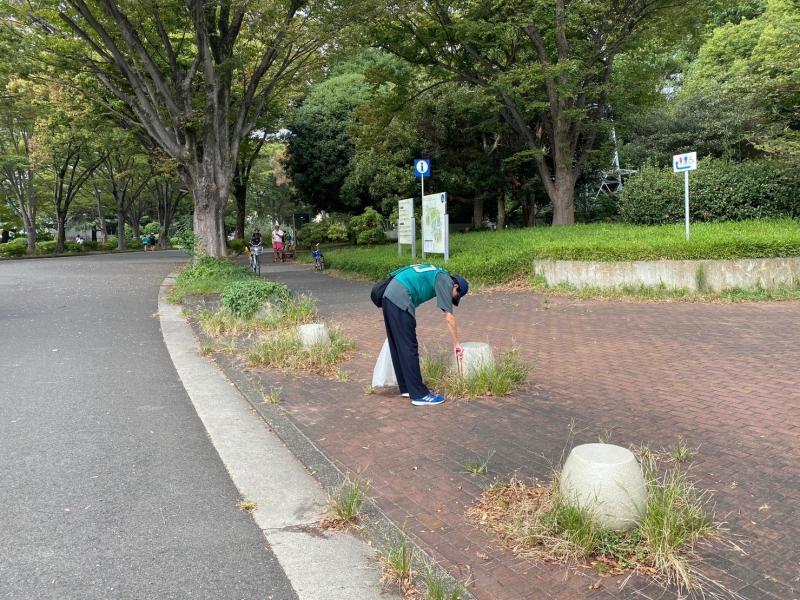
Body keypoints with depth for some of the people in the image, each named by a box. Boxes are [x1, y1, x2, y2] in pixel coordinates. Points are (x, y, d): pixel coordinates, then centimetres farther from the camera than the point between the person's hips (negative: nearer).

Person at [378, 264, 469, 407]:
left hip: (389, 296, 10)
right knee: (409, 349, -5)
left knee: (397, 347, 15)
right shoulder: (445, 281, 0)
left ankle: (406, 388, 25)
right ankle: (419, 395, 0)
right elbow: (449, 318, -5)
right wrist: (456, 344, 2)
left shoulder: (435, 274, 26)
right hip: (400, 300, -10)